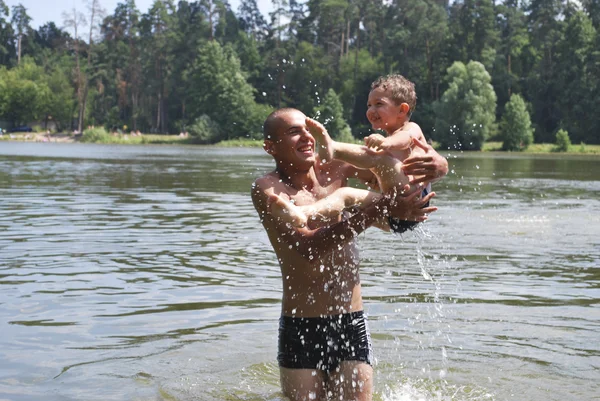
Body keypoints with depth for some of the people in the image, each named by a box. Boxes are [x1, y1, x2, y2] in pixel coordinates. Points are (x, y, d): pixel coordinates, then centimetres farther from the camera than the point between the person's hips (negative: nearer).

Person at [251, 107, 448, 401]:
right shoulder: (268, 188, -11)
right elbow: (308, 247, -26)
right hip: (301, 329, -3)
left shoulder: (334, 167, 1)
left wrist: (436, 163, -19)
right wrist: (378, 209, -32)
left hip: (352, 325, 3)